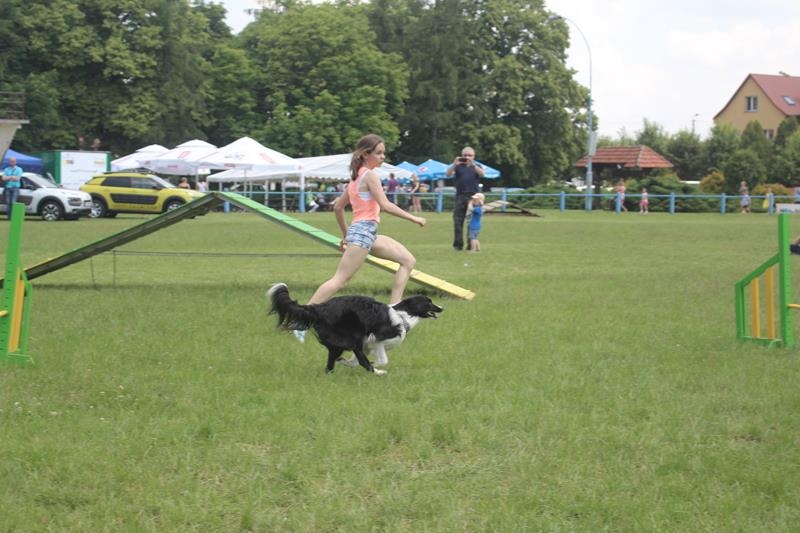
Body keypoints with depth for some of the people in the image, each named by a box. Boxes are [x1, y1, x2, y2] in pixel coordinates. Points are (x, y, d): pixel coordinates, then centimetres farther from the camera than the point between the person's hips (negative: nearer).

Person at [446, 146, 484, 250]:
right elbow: (448, 174, -3)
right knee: (458, 222, -5)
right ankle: (458, 245, -2)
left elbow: (482, 173, -8)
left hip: (473, 197, 0)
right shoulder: (458, 167, 12)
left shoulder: (476, 166, 14)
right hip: (460, 197, 0)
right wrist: (454, 164, -18)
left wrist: (472, 164, -22)